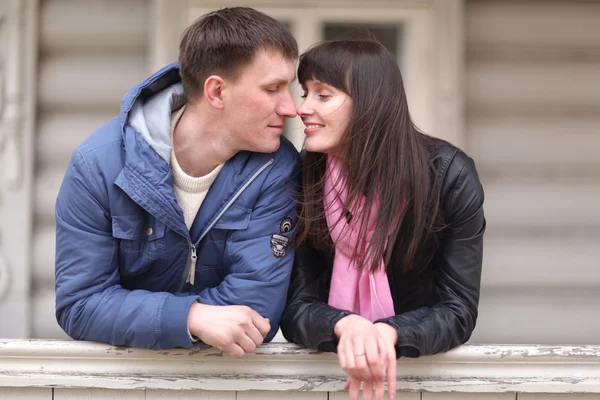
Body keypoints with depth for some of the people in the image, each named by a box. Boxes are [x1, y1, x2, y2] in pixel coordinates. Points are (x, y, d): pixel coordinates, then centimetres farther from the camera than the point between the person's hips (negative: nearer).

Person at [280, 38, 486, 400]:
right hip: (327, 364, 0)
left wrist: (388, 333, -30)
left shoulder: (449, 176, -13)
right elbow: (296, 307, -10)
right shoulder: (303, 178, -8)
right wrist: (346, 327, -30)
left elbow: (458, 311, -12)